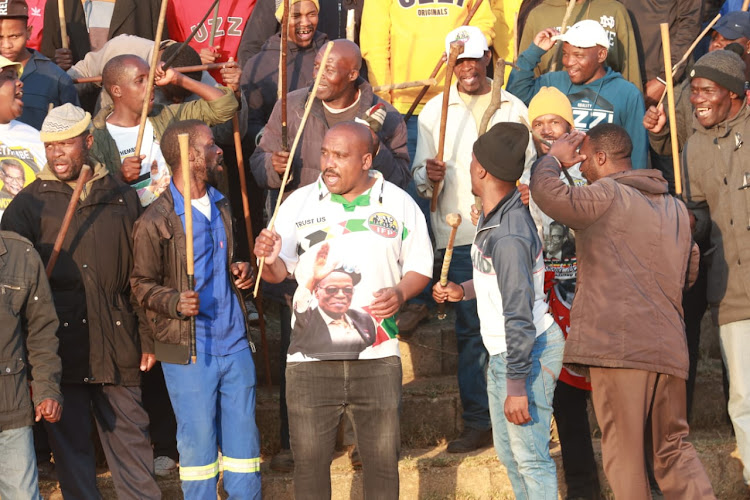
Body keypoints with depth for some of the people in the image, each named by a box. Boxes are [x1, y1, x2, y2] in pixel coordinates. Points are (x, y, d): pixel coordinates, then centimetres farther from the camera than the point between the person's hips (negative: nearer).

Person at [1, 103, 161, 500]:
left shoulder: (121, 199, 11)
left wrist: (146, 337, 8)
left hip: (117, 344, 1)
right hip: (61, 345, -1)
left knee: (131, 436, 5)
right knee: (70, 441, 3)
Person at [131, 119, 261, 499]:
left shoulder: (220, 206, 14)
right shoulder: (155, 221, -9)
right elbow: (142, 284, -6)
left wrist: (238, 273, 6)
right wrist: (175, 302, -23)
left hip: (234, 343, 6)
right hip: (188, 349, -6)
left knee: (243, 436, 9)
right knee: (198, 440, 1)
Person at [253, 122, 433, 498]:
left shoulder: (399, 204, 2)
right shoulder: (299, 203, 2)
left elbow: (420, 267, 8)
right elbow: (280, 271, 4)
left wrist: (400, 292, -12)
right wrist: (268, 259, -19)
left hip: (377, 357, 0)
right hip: (311, 357, 0)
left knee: (383, 460, 7)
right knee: (309, 460, 4)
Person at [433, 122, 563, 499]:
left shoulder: (508, 237, -27)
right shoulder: (493, 217, 5)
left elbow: (519, 316, -28)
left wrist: (517, 386, -26)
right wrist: (462, 291, 8)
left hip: (528, 353, -11)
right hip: (502, 353, 11)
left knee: (530, 457, -6)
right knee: (507, 452, 19)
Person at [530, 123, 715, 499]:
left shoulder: (608, 196, -6)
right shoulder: (676, 208, 18)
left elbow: (546, 192, -19)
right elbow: (690, 272, 27)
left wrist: (554, 158, 1)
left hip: (618, 344, -7)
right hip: (669, 347, 7)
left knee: (624, 453, -2)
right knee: (674, 447, 13)